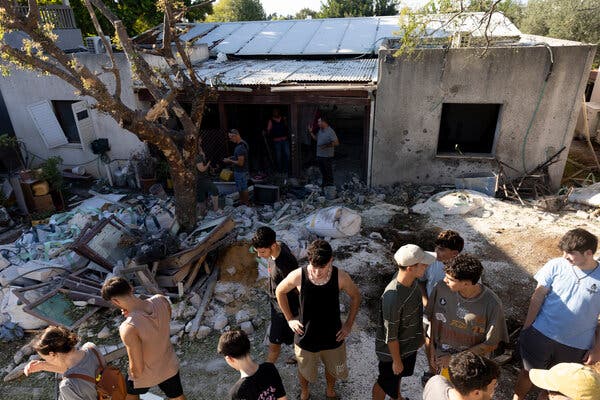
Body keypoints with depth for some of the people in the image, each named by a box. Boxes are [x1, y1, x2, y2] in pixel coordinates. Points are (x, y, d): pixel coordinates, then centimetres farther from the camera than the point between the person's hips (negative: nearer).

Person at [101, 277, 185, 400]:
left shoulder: (128, 328, -38)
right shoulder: (161, 300, -23)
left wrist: (135, 377, -2)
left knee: (130, 390, 33)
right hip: (170, 366, 4)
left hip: (146, 375, -4)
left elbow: (137, 367, -25)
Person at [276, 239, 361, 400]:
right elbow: (280, 292, -5)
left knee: (333, 368, 27)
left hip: (333, 337, 1)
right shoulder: (298, 276, -26)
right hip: (306, 338, -1)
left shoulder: (340, 277, -24)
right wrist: (289, 319, -3)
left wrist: (349, 324, -3)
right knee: (305, 370, 25)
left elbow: (355, 296, -3)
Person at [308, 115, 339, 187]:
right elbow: (316, 138, 24)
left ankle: (330, 186, 15)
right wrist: (311, 132, 14)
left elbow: (336, 143, -23)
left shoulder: (330, 131, -18)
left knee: (329, 171, 4)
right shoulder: (320, 130, 8)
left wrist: (327, 145, -29)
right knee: (323, 171, 20)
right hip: (319, 155, 8)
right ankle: (324, 183, 35)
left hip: (327, 156, -8)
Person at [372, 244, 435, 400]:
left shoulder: (411, 280, -15)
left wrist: (420, 336, 16)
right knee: (386, 382, 21)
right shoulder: (392, 298, -41)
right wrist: (396, 361, -13)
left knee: (399, 376, 35)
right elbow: (390, 336, -27)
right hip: (392, 350, -8)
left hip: (409, 344, 8)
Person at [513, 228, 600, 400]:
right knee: (528, 372, 16)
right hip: (541, 334, 0)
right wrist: (526, 328, -4)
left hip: (577, 345, 0)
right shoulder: (555, 266, -12)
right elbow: (538, 296, -5)